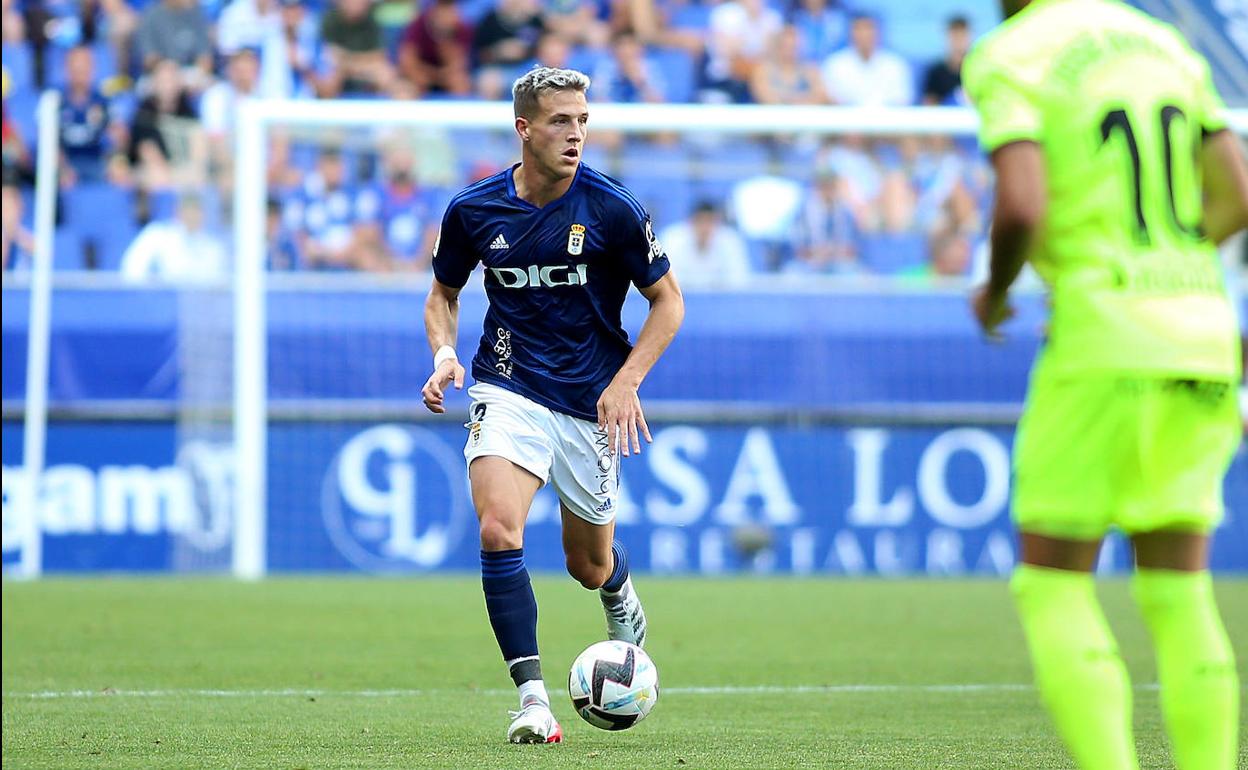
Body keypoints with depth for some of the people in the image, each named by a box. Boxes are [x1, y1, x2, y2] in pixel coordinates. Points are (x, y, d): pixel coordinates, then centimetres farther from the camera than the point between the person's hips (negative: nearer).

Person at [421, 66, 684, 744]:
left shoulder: (611, 208, -11)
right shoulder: (473, 210, -4)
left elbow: (668, 301, -1)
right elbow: (443, 294, 13)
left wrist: (626, 381, -13)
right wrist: (444, 353, -8)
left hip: (590, 405, 0)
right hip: (509, 390, 0)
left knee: (589, 566, 12)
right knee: (498, 532, -24)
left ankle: (621, 600, 51)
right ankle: (532, 696, -21)